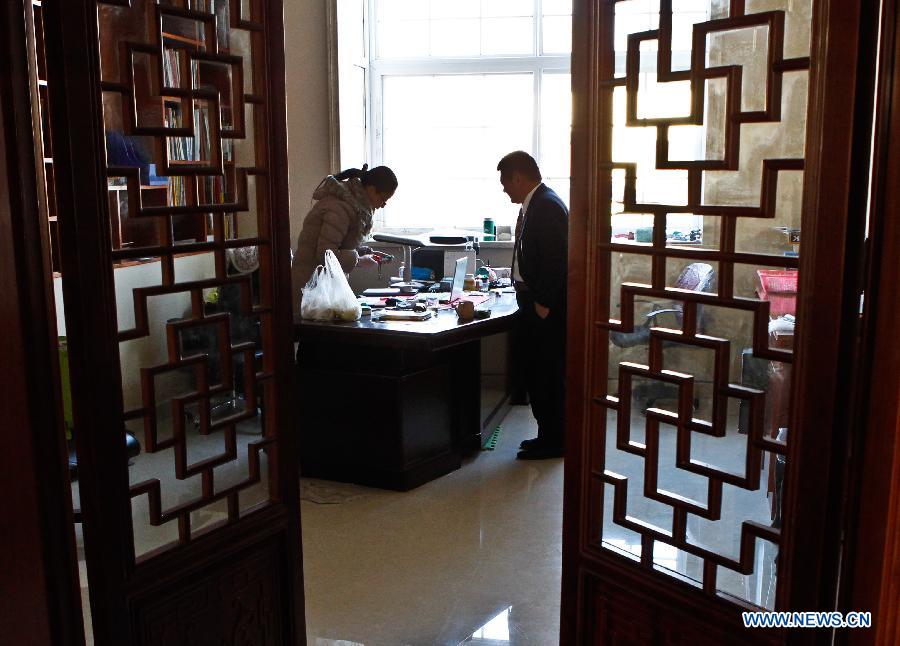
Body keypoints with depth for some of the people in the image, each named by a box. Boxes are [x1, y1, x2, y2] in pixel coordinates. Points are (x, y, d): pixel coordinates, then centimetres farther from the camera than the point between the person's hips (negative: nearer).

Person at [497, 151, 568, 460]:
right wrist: (528, 296, 13)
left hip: (547, 308, -10)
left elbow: (556, 259, -22)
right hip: (534, 301, 10)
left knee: (548, 373, -1)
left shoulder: (548, 206, -17)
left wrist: (543, 304, -21)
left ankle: (553, 441, 10)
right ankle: (548, 434, 27)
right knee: (533, 366, 15)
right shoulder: (533, 204, 14)